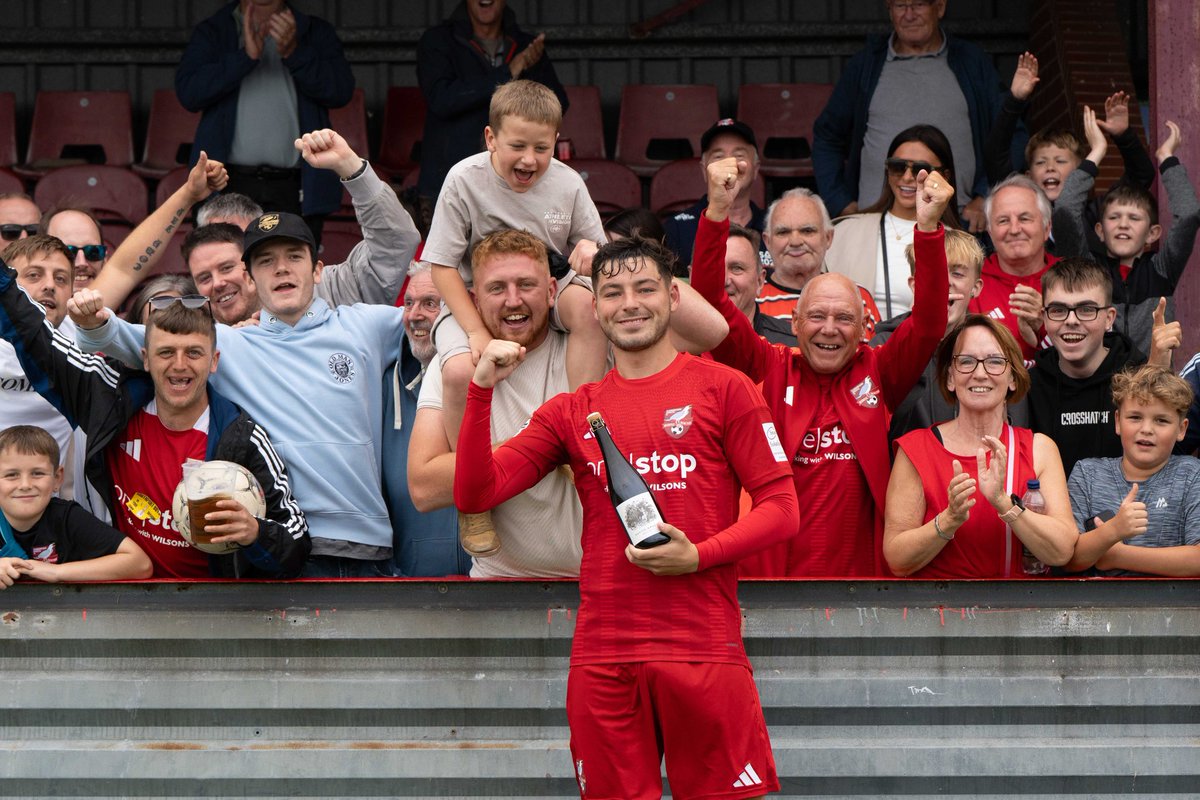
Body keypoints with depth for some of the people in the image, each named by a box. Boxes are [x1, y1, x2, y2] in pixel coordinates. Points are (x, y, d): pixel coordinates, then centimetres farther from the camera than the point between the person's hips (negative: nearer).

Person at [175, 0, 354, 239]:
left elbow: (342, 91, -2)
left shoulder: (315, 32, 13)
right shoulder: (211, 33, 12)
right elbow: (188, 92, -4)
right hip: (229, 186, 0)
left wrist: (293, 52, -17)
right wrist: (245, 56, -15)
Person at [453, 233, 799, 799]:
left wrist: (698, 556, -12)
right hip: (601, 655, 3)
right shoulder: (572, 412, 15)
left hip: (703, 647, -3)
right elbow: (474, 493, 8)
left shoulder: (722, 388, 6)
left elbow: (781, 507, 3)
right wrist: (482, 390, -3)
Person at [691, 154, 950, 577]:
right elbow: (710, 302, -6)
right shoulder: (769, 370, 2)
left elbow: (930, 322, -6)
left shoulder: (878, 372, 5)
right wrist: (717, 210, -17)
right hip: (771, 568, -1)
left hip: (861, 569, 1)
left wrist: (928, 226, -17)